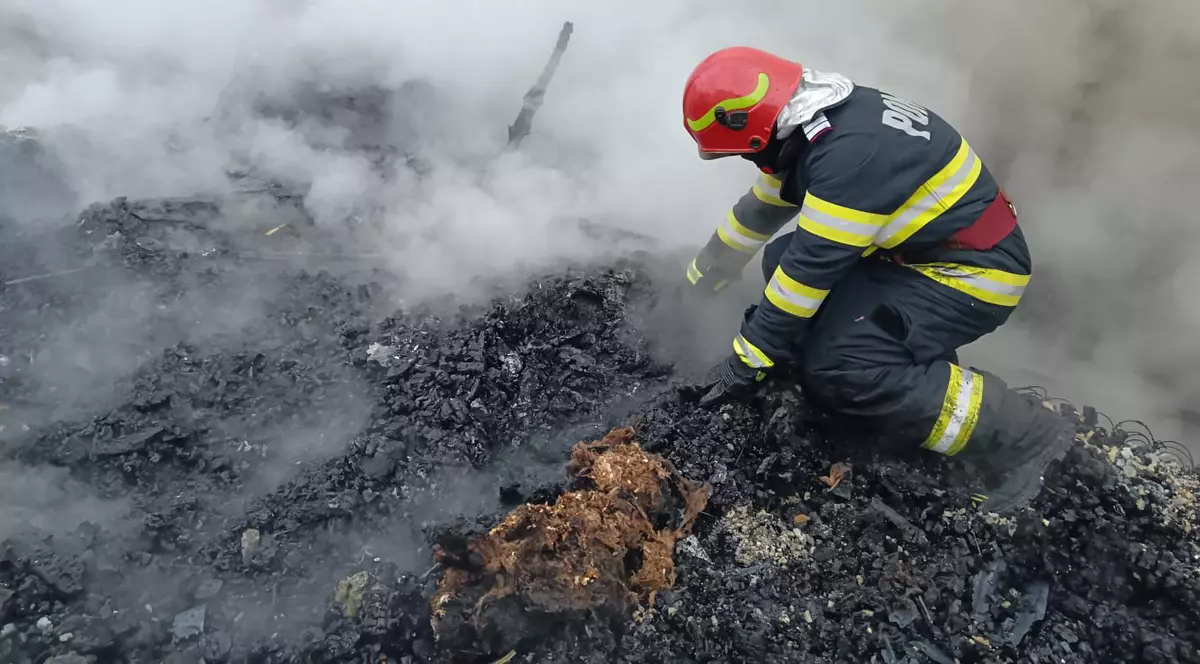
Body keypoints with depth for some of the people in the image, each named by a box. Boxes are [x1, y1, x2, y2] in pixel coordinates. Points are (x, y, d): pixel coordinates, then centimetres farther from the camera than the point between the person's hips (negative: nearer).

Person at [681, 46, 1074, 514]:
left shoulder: (849, 153, -28)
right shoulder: (818, 122, 2)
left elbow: (812, 267, -27)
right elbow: (758, 212, 14)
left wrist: (748, 361, -18)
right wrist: (699, 280, 24)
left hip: (973, 270, -10)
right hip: (923, 248, 10)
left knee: (836, 369, -24)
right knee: (784, 256, 6)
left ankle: (1020, 436, -10)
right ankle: (921, 354, 7)